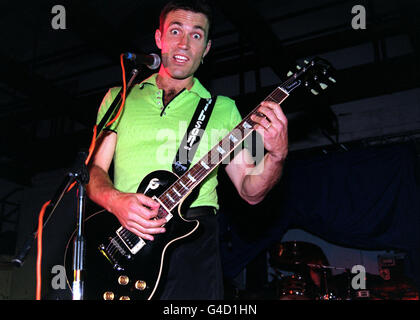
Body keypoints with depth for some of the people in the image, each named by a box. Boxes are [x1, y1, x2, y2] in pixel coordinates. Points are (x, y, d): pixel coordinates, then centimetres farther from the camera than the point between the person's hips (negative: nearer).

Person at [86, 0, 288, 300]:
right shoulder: (119, 98, 15)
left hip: (192, 242, 0)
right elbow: (94, 168, 10)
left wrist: (277, 154, -11)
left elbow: (250, 191, 8)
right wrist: (116, 201, -12)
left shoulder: (223, 109, 12)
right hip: (121, 234, 1)